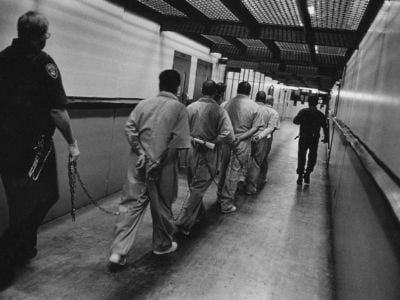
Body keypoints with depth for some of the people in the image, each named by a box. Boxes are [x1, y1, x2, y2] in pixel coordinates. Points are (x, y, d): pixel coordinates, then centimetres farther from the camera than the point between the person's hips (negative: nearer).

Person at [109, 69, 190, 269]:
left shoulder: (144, 104, 6)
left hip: (140, 163, 3)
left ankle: (118, 252, 1)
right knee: (162, 206, 14)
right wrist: (159, 162, -9)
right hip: (163, 167, -3)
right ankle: (162, 245, 34)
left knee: (131, 204, 6)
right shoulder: (179, 108, -4)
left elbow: (129, 129, -4)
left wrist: (141, 153, -7)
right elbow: (178, 141, -12)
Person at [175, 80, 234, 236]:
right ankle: (184, 222, 1)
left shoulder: (190, 107, -4)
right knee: (199, 187, 4)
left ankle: (199, 211, 43)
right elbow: (228, 135, -18)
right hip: (208, 153, -4)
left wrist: (191, 139, 10)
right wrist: (210, 142, -9)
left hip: (192, 151, 4)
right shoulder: (219, 111, -11)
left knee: (194, 184, 21)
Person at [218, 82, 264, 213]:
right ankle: (226, 204, 10)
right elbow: (256, 127, -9)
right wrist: (241, 137, -12)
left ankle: (221, 197, 33)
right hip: (242, 144, -3)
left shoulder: (228, 103, -3)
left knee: (224, 170, 18)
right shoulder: (253, 106, -6)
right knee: (234, 173, 5)